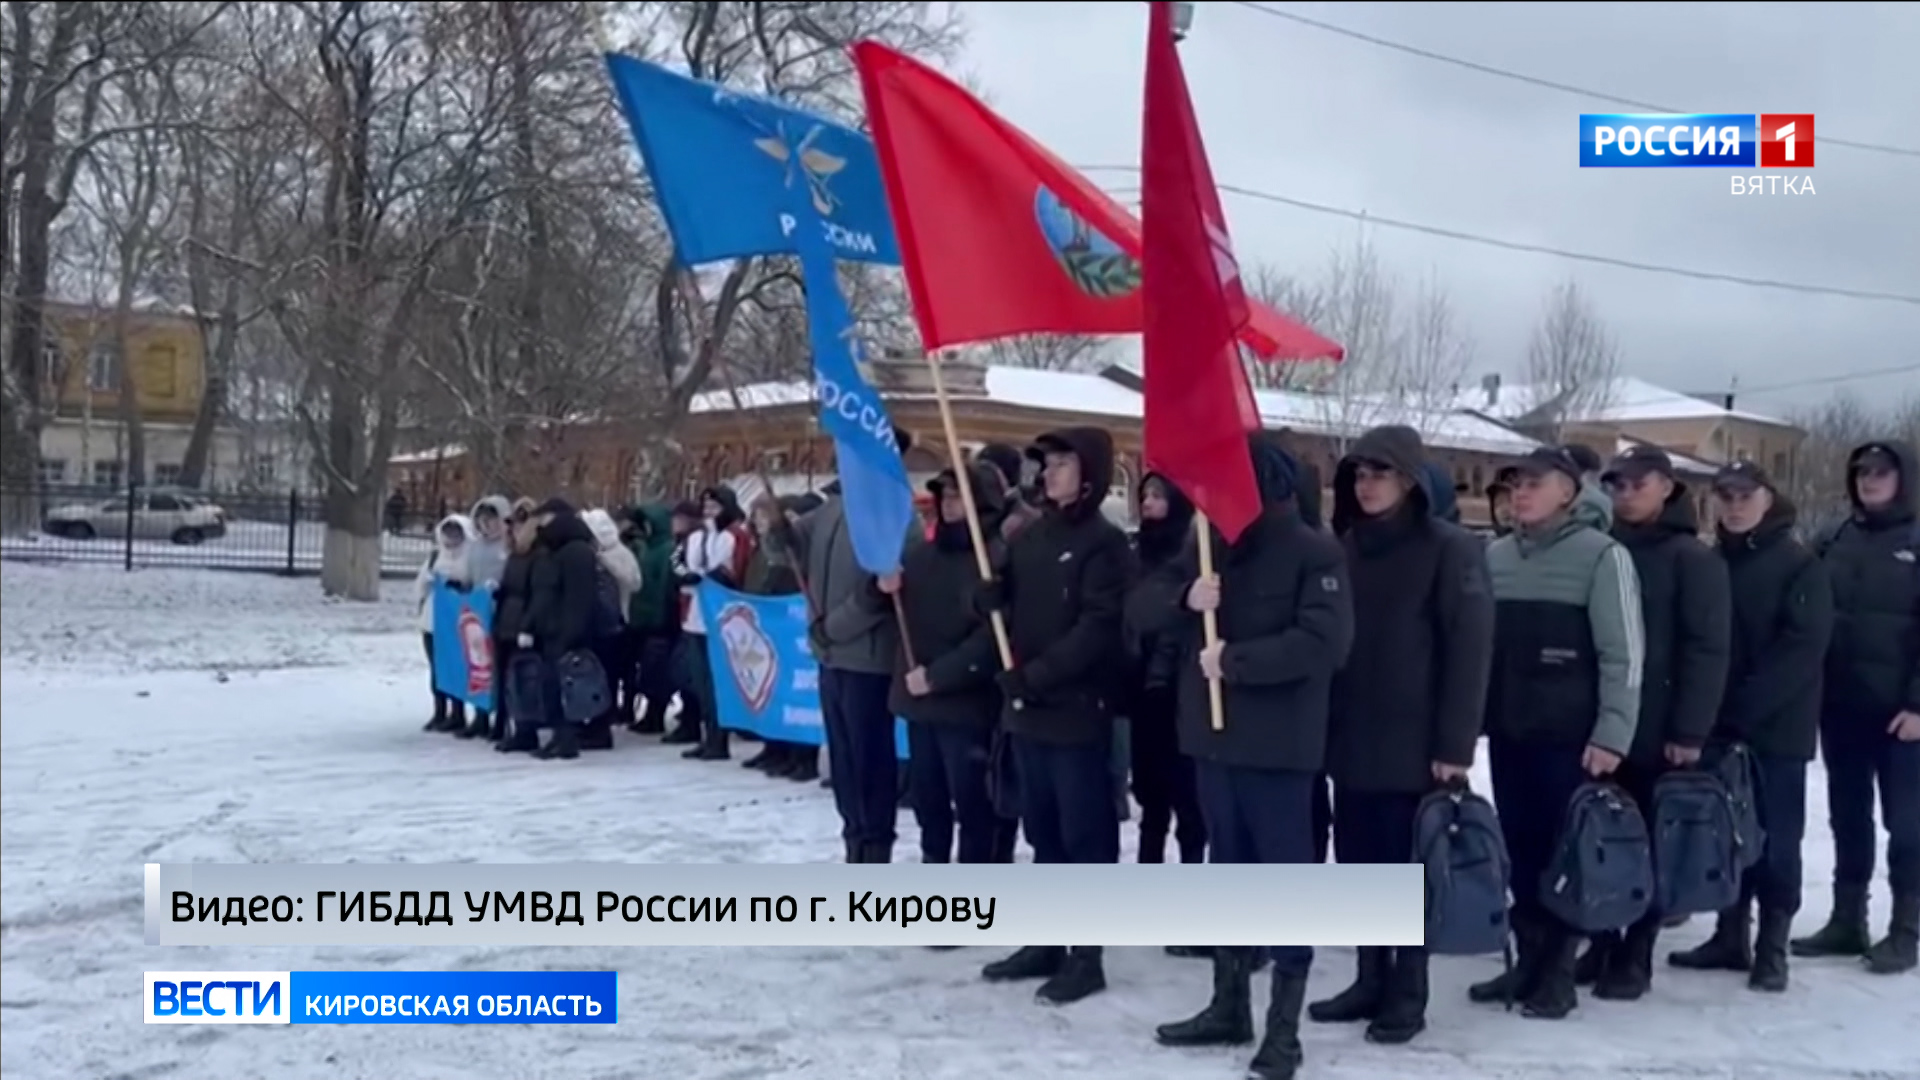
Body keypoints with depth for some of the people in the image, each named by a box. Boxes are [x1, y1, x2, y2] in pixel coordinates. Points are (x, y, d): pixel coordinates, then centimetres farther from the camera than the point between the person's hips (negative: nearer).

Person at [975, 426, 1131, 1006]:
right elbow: (998, 607, 15)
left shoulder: (1104, 542, -8)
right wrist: (989, 597, -8)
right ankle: (1046, 942, 25)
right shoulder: (1027, 538, 13)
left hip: (1078, 710, -7)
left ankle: (1086, 955, 8)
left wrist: (1035, 675, -18)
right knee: (1042, 830, 14)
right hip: (1026, 709, 7)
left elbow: (1098, 630, -16)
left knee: (1085, 833, 0)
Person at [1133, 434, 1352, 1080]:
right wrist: (1185, 597, -15)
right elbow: (1142, 605, 6)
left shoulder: (1314, 552, -8)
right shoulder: (1211, 546, 11)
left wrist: (1234, 660, -18)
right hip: (1213, 736, 6)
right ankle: (1229, 1005, 27)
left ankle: (1284, 1026, 8)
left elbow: (1324, 640, -20)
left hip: (1278, 744, -6)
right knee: (1228, 871, 15)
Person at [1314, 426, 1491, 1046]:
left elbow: (1470, 649, -11)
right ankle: (1370, 980, 23)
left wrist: (1455, 743, -15)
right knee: (1358, 865, 11)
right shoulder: (1345, 546, 11)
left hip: (1414, 742, -5)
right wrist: (1321, 724, 6)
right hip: (1349, 739, 6)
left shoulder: (1450, 549, -6)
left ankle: (1409, 992, 15)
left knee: (1410, 868, 4)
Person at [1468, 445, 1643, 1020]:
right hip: (1508, 731, 5)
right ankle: (1528, 959, 21)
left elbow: (1624, 654, -10)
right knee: (1520, 850, 10)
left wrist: (1612, 734, -15)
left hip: (1570, 734, -5)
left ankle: (1559, 970, 13)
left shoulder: (1602, 554, -7)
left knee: (1564, 849, 3)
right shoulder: (1496, 556, 9)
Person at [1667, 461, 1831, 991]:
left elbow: (1802, 647, -14)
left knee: (1775, 839, 2)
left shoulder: (1800, 565, -5)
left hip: (1776, 727, -5)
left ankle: (1772, 947, 10)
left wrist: (1744, 705, -19)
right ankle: (1730, 935, 20)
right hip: (1717, 727, 5)